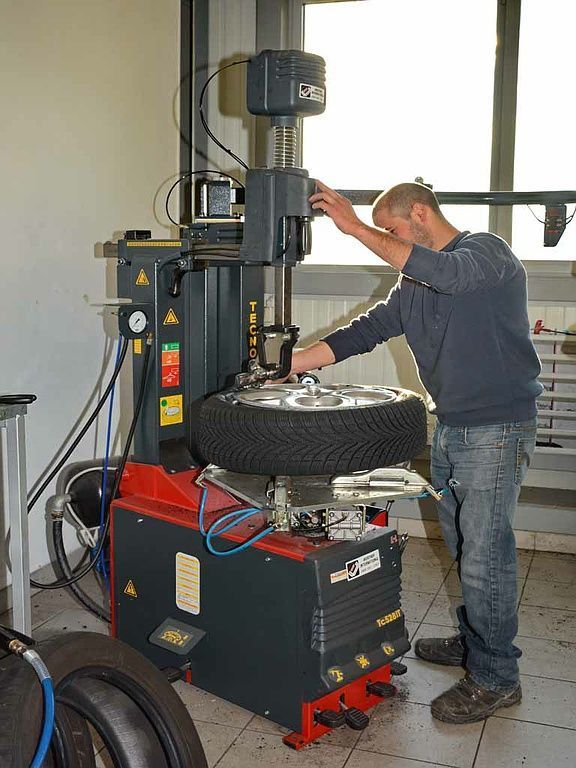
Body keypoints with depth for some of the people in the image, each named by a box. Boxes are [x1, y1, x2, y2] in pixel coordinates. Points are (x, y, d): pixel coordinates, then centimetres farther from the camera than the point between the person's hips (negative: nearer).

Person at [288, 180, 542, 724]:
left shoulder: (488, 252, -9)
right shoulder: (413, 284, 14)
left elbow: (448, 274, -31)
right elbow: (363, 332, 11)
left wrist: (357, 228, -30)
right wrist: (284, 364, 3)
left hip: (496, 430, -7)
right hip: (449, 429, 8)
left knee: (484, 555, -4)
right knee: (463, 549, 15)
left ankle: (496, 678, 9)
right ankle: (474, 642, 32)